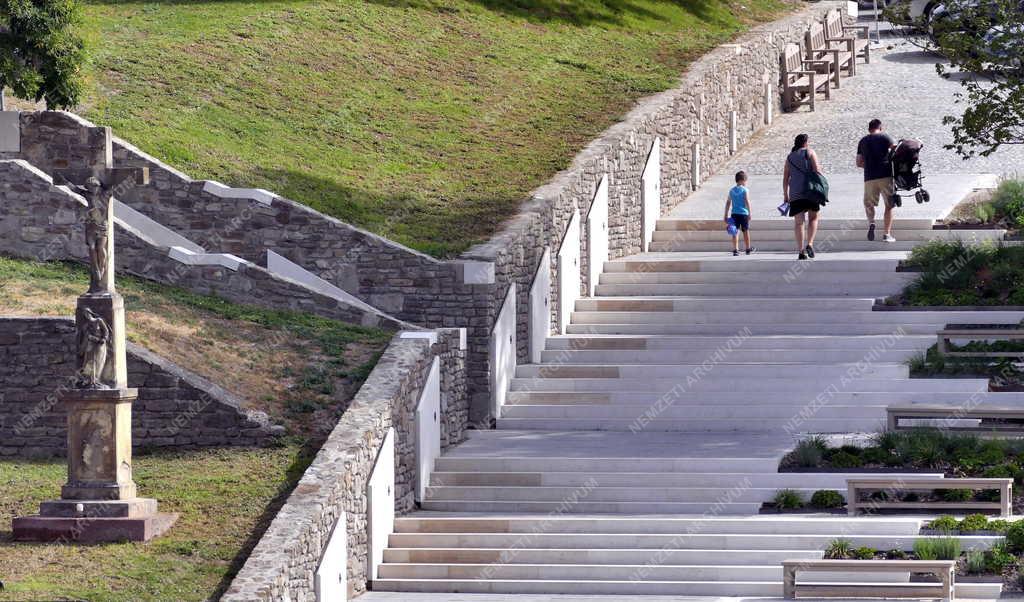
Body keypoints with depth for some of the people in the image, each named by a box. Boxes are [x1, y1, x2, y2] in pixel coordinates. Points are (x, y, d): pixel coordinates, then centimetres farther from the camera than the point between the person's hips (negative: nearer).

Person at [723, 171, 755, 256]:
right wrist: (749, 213, -8)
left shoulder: (731, 190, 7)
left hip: (734, 214, 3)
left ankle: (735, 250, -3)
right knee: (746, 231, 11)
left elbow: (728, 203, 9)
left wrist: (726, 215, 12)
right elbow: (747, 202, -12)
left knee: (735, 231, 3)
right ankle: (748, 249, 22)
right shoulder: (745, 190, -7)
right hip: (743, 213, -3)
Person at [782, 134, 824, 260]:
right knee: (813, 218, 10)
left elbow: (785, 178, 13)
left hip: (795, 193, 3)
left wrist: (785, 195, 18)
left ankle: (801, 251, -4)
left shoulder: (790, 157, 15)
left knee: (798, 222, 2)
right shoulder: (809, 153, 4)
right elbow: (817, 170, -7)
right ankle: (810, 244, -8)